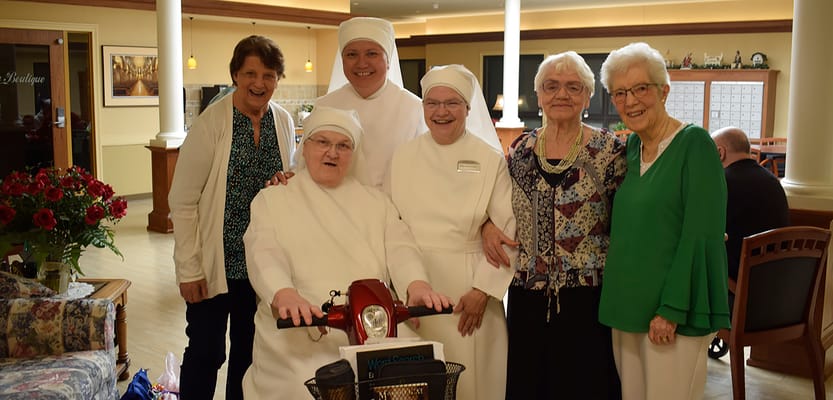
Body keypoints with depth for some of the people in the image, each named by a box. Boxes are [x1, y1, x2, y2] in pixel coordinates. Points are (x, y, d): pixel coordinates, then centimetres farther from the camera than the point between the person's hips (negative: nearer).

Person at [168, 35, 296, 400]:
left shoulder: (284, 122, 2)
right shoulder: (210, 123, -13)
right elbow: (182, 202, -11)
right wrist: (189, 269, -12)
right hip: (215, 263, -4)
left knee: (249, 353, 16)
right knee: (206, 353, 5)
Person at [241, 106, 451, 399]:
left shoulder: (376, 202, 19)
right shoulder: (271, 201, 11)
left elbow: (400, 249, 4)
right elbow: (265, 256, -5)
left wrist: (417, 285, -19)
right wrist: (284, 295, -27)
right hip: (299, 338, -2)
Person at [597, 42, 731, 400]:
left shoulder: (694, 143, -11)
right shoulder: (631, 147, 9)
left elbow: (700, 234, -17)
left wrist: (672, 310, -18)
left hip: (674, 314, -6)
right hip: (627, 306, 7)